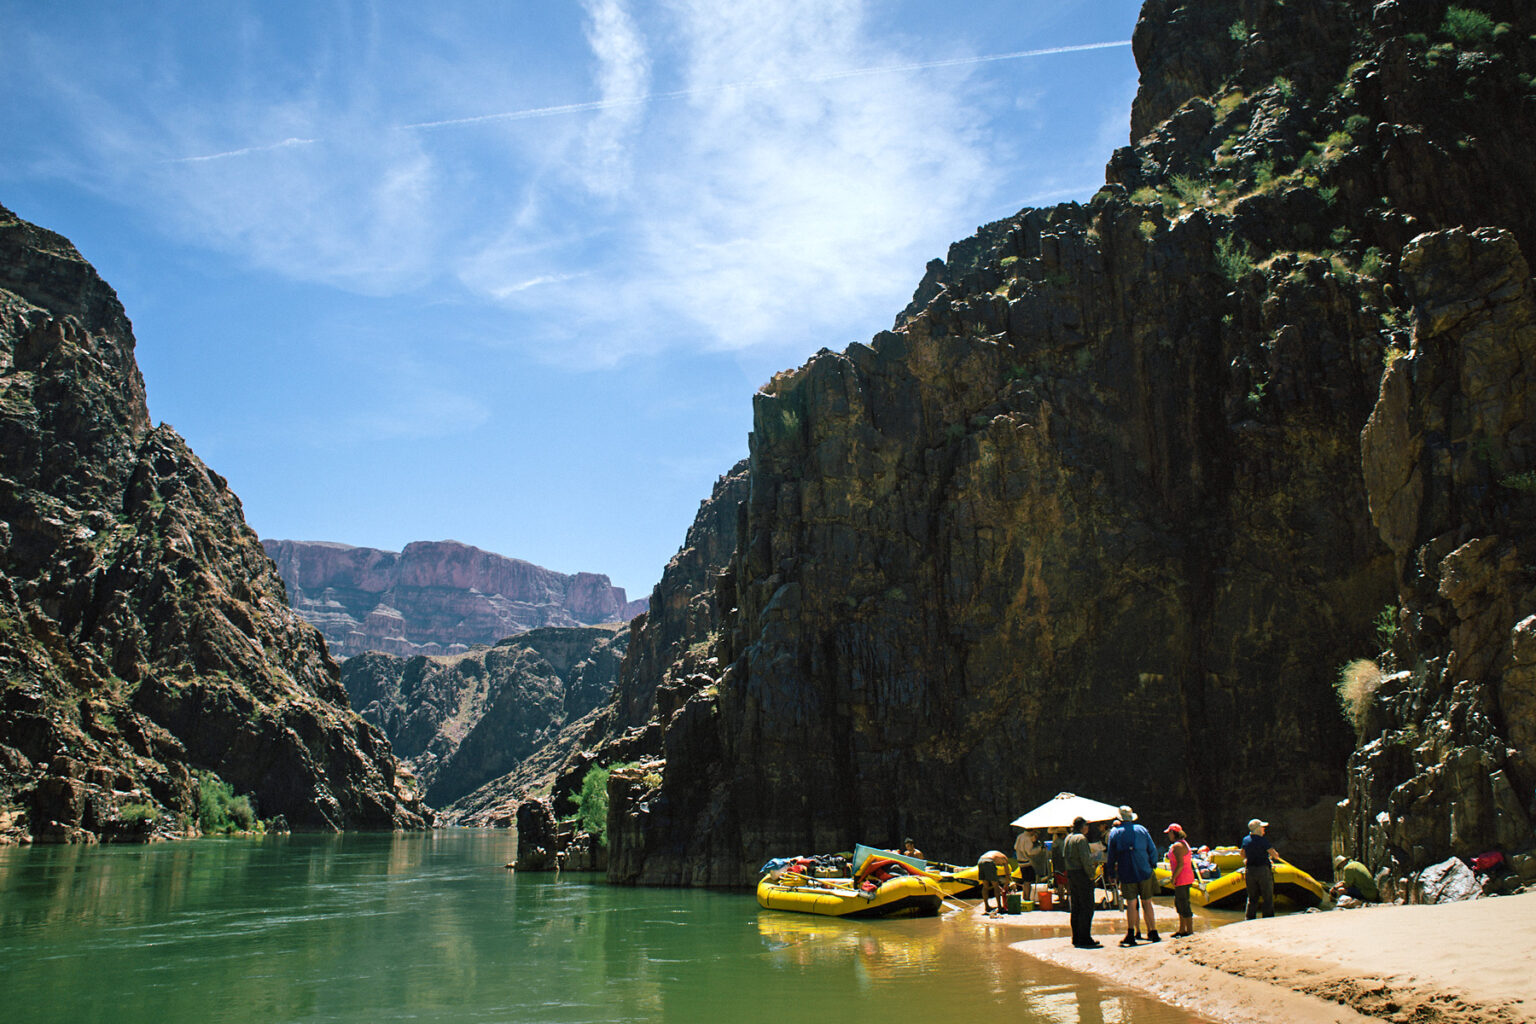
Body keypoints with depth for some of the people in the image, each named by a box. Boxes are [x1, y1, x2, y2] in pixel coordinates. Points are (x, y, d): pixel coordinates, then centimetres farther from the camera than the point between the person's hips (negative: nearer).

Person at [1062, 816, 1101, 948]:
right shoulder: (1081, 838, -14)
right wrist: (1091, 875, -10)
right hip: (1081, 874, -9)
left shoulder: (1067, 838, 14)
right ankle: (1085, 939, -8)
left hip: (1070, 873, 9)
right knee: (1087, 907, -6)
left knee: (1076, 907, 13)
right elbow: (1085, 859, -19)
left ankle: (1076, 937, 16)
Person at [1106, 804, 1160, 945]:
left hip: (1127, 874, -1)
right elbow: (1153, 850, 6)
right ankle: (1153, 933, 11)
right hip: (1144, 872, 1)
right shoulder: (1142, 830, 5)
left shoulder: (1115, 832, 1)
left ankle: (1130, 935, -8)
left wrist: (1112, 873, 12)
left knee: (1131, 903, -1)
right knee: (1147, 903, 8)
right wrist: (1152, 865, 19)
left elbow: (1111, 856, 3)